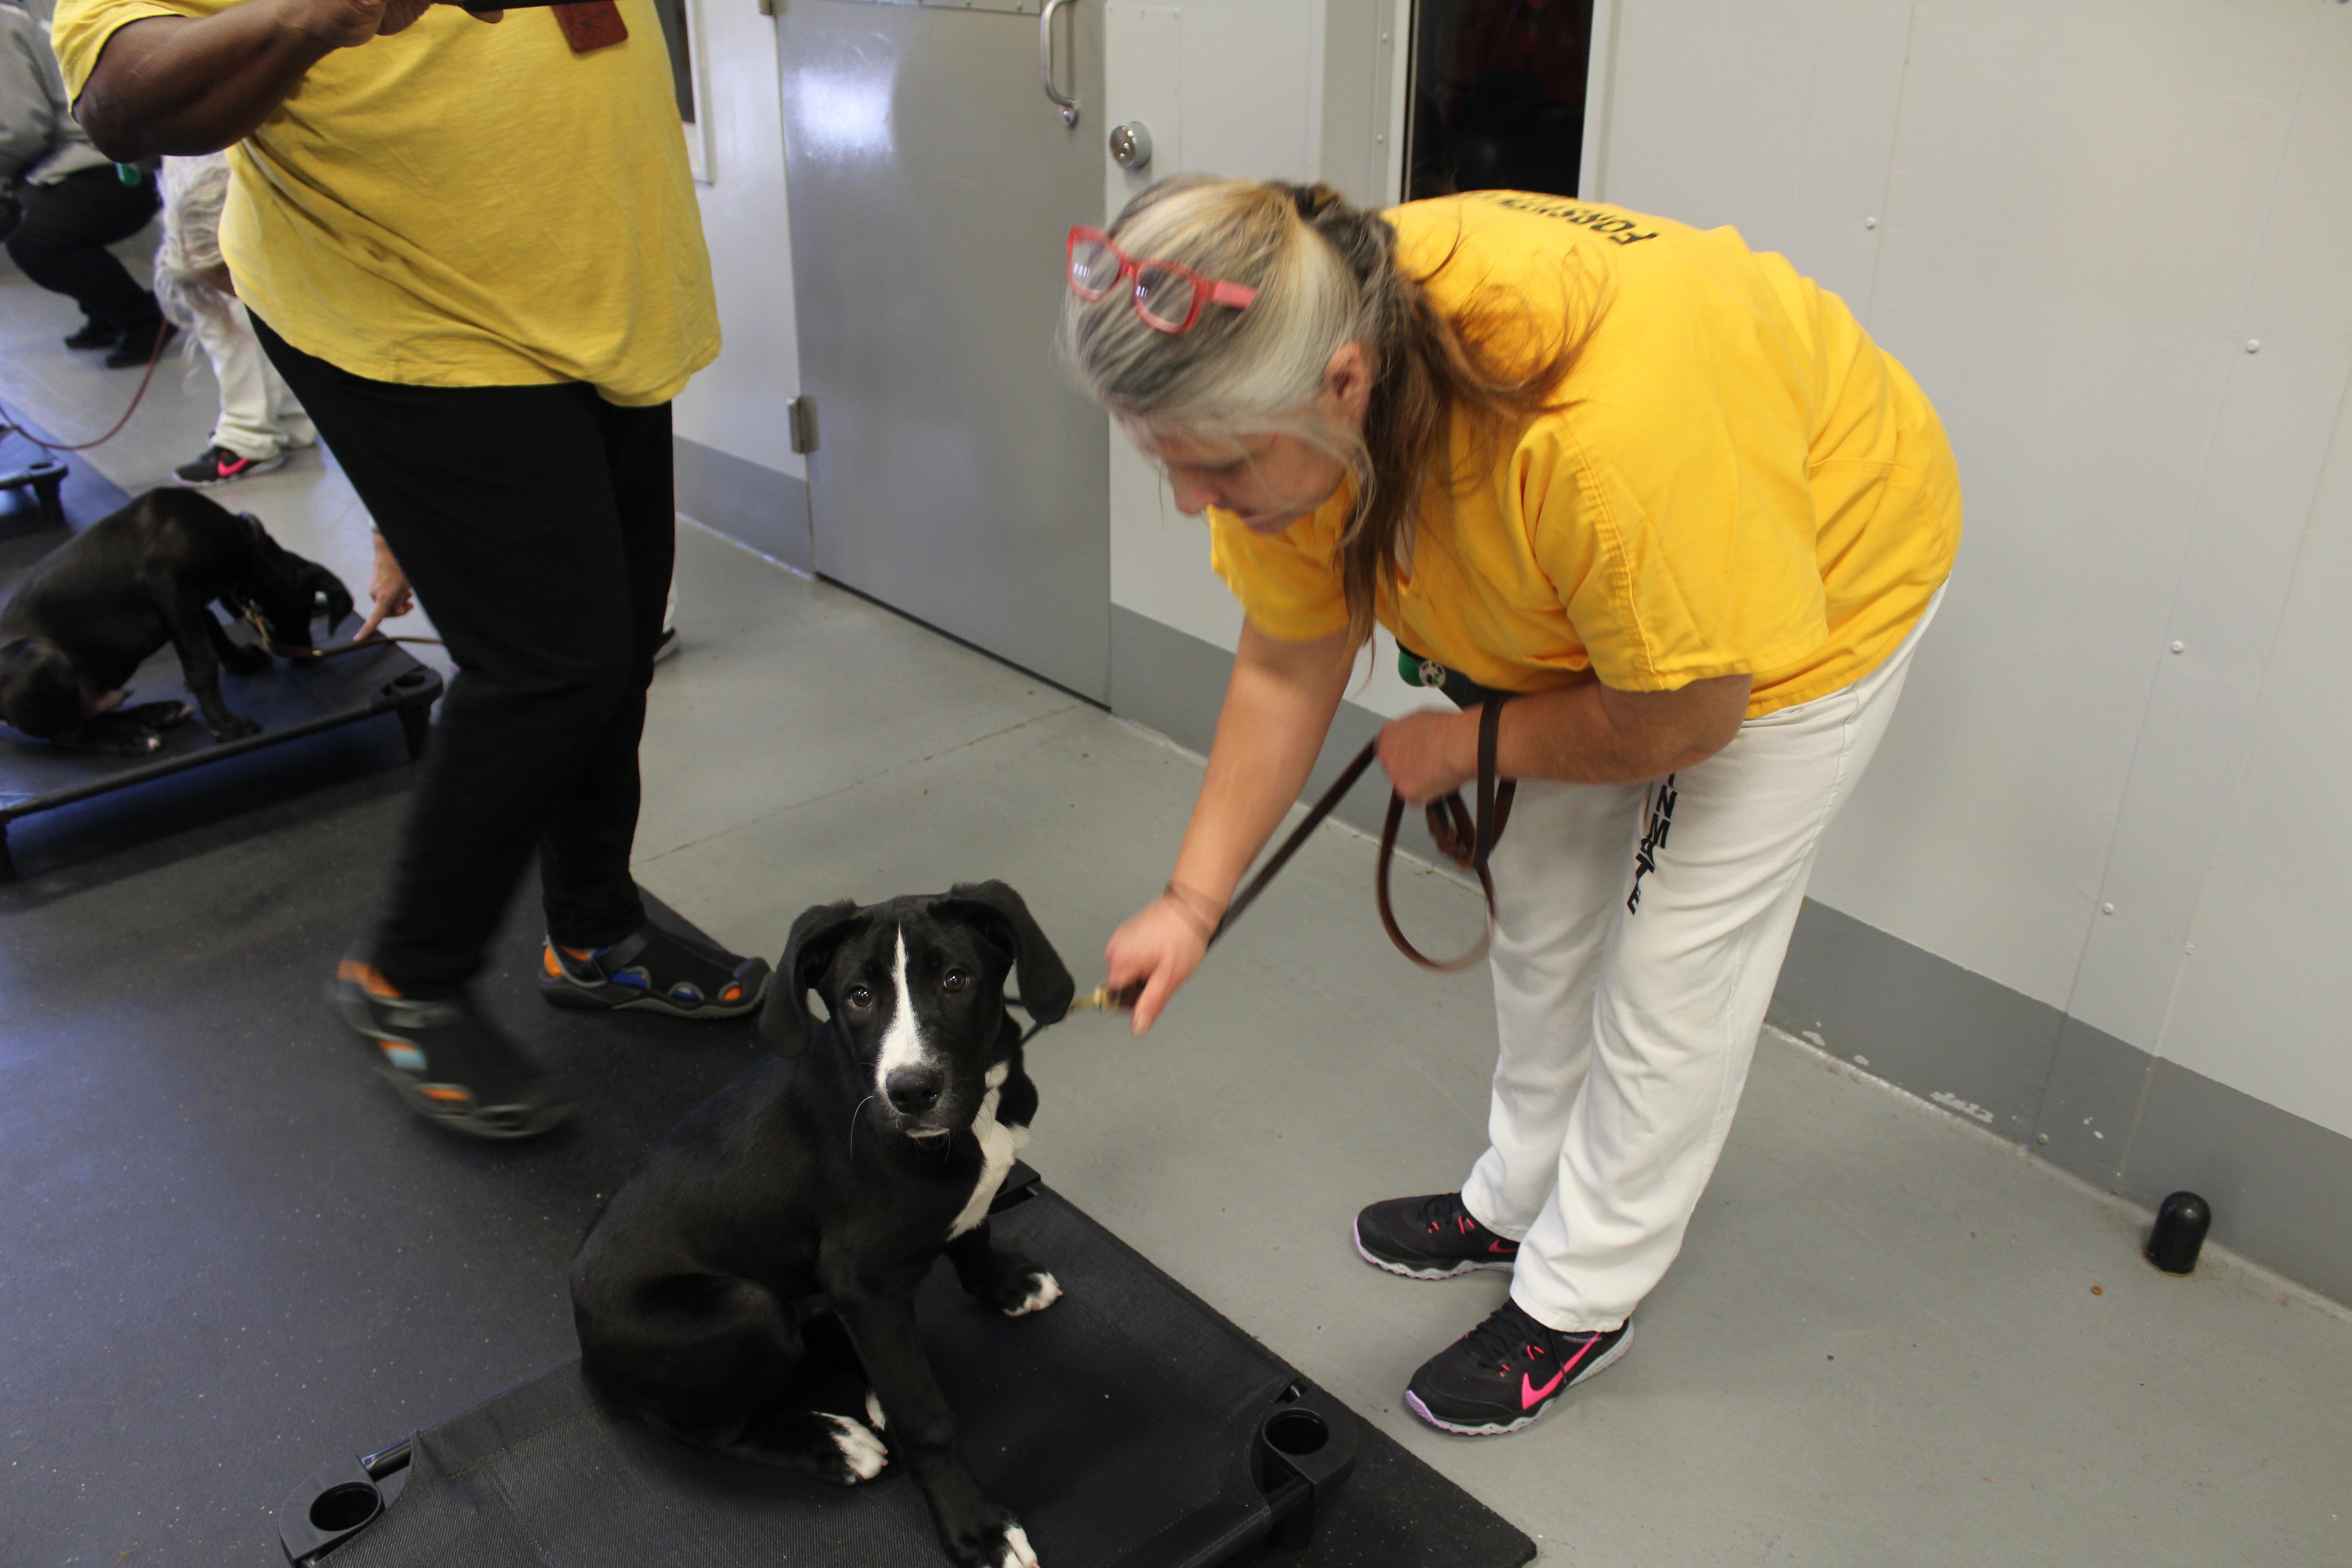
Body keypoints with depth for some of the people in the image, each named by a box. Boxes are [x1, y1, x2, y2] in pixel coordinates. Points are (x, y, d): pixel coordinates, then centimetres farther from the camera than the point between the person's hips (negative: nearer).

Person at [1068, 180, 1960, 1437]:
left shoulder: (1603, 426, -47)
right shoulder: (1286, 390, -25)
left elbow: (1685, 713, -30)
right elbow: (1286, 667, -11)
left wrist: (1467, 742, -16)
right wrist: (1192, 901, -13)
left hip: (1819, 576, -6)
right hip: (1571, 602, 6)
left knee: (1675, 966, 1)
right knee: (1540, 913, 16)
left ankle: (1580, 1297, 22)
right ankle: (1519, 1197, 39)